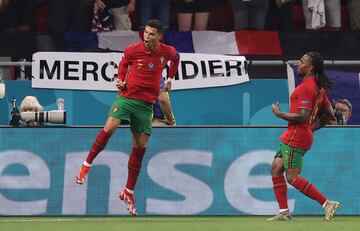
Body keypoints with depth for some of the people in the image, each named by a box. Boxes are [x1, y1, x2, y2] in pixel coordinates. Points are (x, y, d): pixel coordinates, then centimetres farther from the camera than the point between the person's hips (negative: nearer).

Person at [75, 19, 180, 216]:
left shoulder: (167, 52, -2)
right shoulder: (133, 50, -8)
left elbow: (176, 58, 22)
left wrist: (170, 78, 18)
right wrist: (120, 79, -2)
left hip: (145, 104, 2)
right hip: (126, 97, -2)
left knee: (140, 146, 1)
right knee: (110, 127, -28)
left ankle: (128, 192, 11)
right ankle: (86, 165, -12)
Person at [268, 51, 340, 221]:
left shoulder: (306, 87, -17)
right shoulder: (318, 87, 14)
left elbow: (303, 117, -24)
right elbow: (329, 114, 20)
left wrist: (279, 114, -13)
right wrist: (312, 128, 20)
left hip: (296, 137, -10)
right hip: (291, 137, 10)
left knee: (292, 177, -10)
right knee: (276, 169, 10)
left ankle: (327, 203, -11)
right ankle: (284, 212, 8)